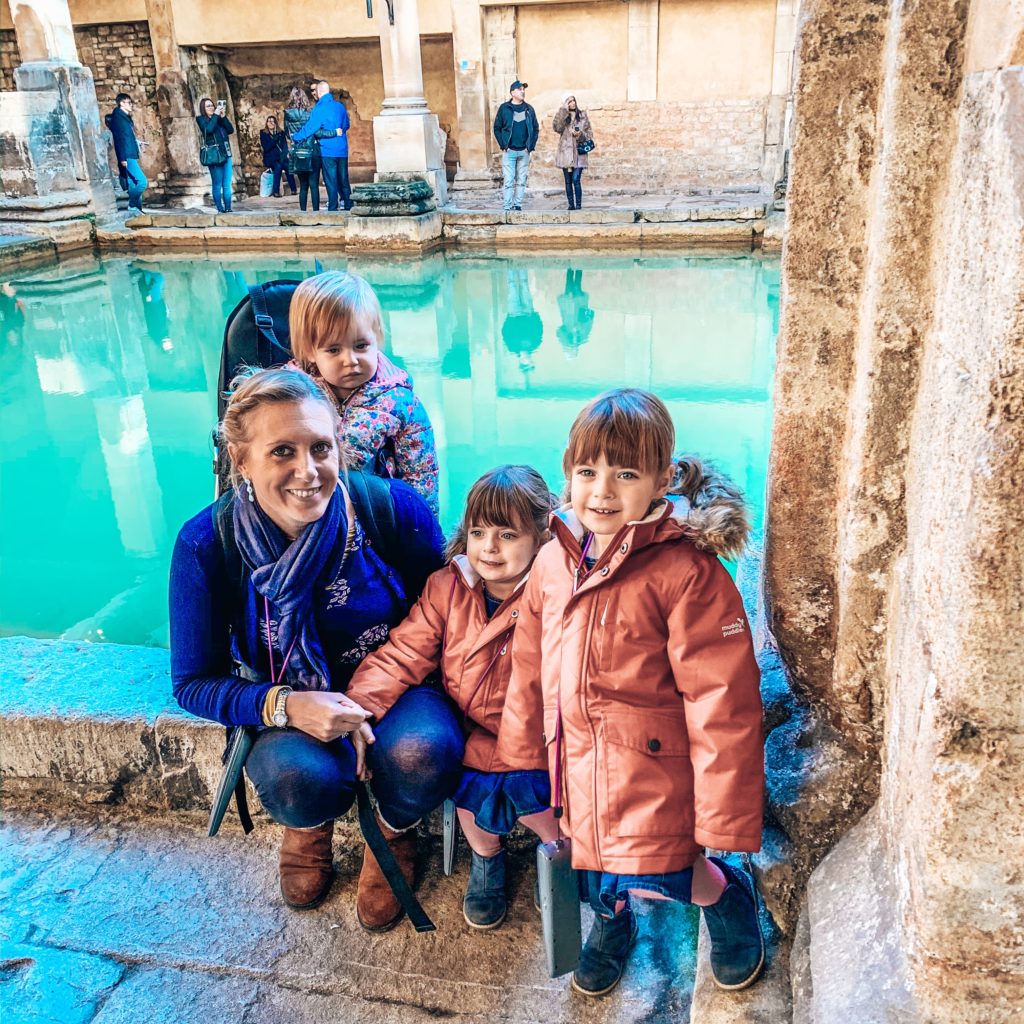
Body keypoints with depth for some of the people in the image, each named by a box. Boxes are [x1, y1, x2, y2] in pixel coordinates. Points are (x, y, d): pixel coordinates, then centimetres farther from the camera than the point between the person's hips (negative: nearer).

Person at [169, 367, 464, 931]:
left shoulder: (395, 507, -20)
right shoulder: (206, 544, -17)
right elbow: (193, 682, -7)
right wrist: (284, 706, -26)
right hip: (285, 707, 0)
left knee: (422, 753, -32)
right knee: (298, 776, -33)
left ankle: (393, 831, 9)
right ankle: (309, 828, 10)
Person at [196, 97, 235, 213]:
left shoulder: (219, 118, 16)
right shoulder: (201, 119, 4)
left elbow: (231, 130, 6)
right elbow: (208, 129, -15)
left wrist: (223, 117, -4)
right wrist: (215, 115, -11)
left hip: (226, 155, 5)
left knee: (227, 185, 2)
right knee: (217, 185, -4)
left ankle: (228, 207, 5)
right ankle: (220, 208, -2)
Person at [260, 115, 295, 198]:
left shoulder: (281, 133, 12)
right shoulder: (263, 134, 3)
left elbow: (285, 145, 5)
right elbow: (266, 148, -9)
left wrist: (286, 154, -15)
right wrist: (275, 139, -17)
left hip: (281, 158, 2)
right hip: (270, 159, -2)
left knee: (288, 165, -30)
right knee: (278, 166, -34)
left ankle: (293, 189, -27)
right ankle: (276, 191, -31)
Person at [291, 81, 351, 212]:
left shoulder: (320, 108, -11)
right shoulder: (340, 106, 7)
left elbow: (310, 127, -13)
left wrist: (295, 137, -2)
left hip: (328, 150, -5)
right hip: (342, 150, 5)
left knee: (331, 181, -1)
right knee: (343, 180, 11)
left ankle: (333, 208, -2)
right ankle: (348, 205, 13)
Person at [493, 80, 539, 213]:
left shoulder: (529, 109, 10)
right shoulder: (504, 108, 2)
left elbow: (536, 128, 13)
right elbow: (497, 128, 3)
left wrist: (531, 146, 2)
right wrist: (502, 145, -6)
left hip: (524, 152, 3)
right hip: (509, 151, -3)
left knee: (521, 181, 5)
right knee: (509, 181, -6)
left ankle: (518, 205, 11)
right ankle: (508, 207, -3)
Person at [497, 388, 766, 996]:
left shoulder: (686, 573, -20)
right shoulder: (552, 563, 0)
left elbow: (721, 705, -18)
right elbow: (530, 671, 11)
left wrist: (724, 822, -15)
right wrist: (519, 757, 18)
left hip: (654, 770, -6)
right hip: (577, 767, 6)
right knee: (595, 866, 18)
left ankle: (730, 896, 27)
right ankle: (612, 921, 54)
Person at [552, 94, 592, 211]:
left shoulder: (583, 115, 9)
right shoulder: (562, 116, 8)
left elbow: (589, 133, 9)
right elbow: (557, 127, -13)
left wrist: (581, 134, -12)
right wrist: (564, 109, -11)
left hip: (579, 152, -1)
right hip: (565, 152, 2)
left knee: (576, 179, -12)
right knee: (568, 181, 4)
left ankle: (578, 204, -6)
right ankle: (571, 204, 10)